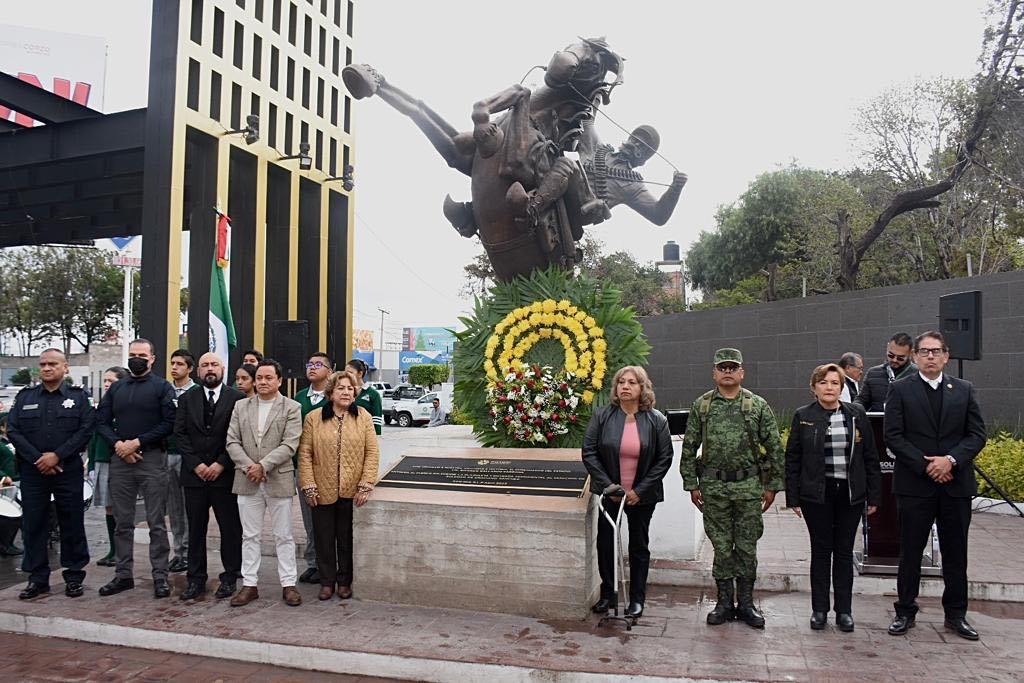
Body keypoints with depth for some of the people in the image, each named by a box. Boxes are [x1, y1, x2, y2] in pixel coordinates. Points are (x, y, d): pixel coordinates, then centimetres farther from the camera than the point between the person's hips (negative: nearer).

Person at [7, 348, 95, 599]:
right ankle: (38, 578, 16)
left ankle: (74, 576, 14)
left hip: (68, 471, -2)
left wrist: (57, 455, -14)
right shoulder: (24, 397, 10)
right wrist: (38, 459, -9)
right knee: (33, 524, 5)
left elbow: (86, 429, -5)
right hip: (33, 472, 2)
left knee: (72, 524, 3)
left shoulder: (78, 397, 4)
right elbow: (13, 430, 2)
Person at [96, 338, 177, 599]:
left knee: (156, 522, 0)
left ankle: (160, 575, 6)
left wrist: (137, 442, -13)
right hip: (120, 460, 5)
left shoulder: (162, 387, 1)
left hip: (152, 458, -4)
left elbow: (169, 423, -8)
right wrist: (118, 444, -8)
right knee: (122, 522, 10)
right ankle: (123, 575, 20)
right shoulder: (116, 388, 15)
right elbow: (103, 422, 10)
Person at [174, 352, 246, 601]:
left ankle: (230, 578, 14)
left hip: (225, 474, -2)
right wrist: (196, 464, -7)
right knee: (195, 529, 9)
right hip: (194, 474, 3)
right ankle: (196, 579, 18)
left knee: (230, 528, 3)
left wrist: (220, 464, -11)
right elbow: (180, 434, 3)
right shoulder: (187, 399, 9)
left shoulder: (237, 398, 0)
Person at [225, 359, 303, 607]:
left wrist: (263, 466, -17)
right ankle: (249, 584, 19)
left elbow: (289, 445, -10)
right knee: (250, 536, 10)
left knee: (284, 536, 6)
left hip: (279, 481, -3)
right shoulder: (241, 406, 9)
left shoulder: (291, 408, -2)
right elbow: (232, 442, 3)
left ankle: (288, 584, 14)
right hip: (247, 481, 3)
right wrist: (248, 466, -11)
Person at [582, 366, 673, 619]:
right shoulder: (601, 416, -5)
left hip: (641, 495, 0)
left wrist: (640, 491, -10)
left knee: (639, 546, 11)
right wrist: (608, 486, -12)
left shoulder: (656, 420, -5)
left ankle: (637, 598, 25)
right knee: (605, 542, 7)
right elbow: (589, 453, -6)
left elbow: (664, 459, -4)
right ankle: (607, 593, 26)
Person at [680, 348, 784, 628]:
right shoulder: (701, 406, 2)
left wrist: (772, 485, 0)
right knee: (721, 547, 8)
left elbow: (774, 448, 2)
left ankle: (746, 603, 21)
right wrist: (691, 485, 1)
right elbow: (689, 448, 4)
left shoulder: (758, 405, 1)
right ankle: (724, 603, 20)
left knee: (747, 547, 7)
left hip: (748, 486, 0)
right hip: (713, 487, 1)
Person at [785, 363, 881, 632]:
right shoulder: (803, 416, 0)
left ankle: (844, 610, 18)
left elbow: (870, 457, 6)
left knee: (844, 551, 8)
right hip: (817, 495, -1)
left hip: (850, 493, 1)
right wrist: (793, 498, -3)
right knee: (821, 550, 6)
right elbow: (792, 459, 1)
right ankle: (819, 609, 16)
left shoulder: (857, 415, 4)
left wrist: (874, 496, 3)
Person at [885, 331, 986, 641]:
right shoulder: (900, 390, -1)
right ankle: (905, 612, 18)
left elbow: (977, 434, 2)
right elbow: (893, 436, -6)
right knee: (910, 551, 6)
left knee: (955, 552, 11)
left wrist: (951, 459, -13)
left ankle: (956, 614, 24)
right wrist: (925, 465, -14)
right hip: (915, 484, -2)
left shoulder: (964, 390, 8)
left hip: (956, 484, 2)